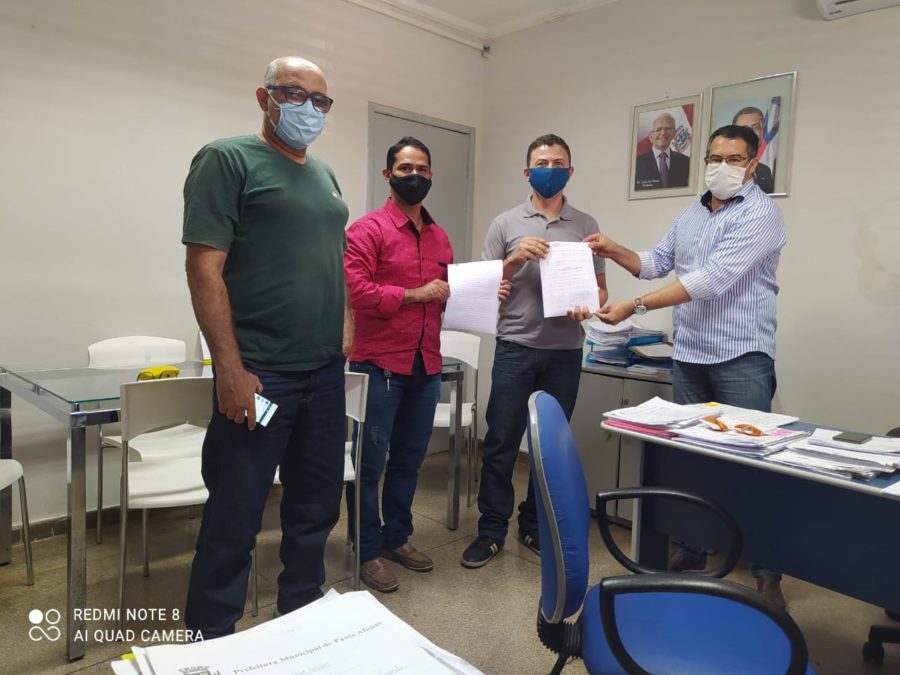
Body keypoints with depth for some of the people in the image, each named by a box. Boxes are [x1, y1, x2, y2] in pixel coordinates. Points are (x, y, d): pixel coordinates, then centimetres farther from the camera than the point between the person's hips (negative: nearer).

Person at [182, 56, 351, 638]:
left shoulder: (325, 174, 16)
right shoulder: (228, 158, -5)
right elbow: (205, 267, -13)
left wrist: (346, 324, 10)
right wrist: (230, 368, -18)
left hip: (326, 371, 7)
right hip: (259, 373, -7)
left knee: (316, 505, 16)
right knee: (235, 517, 3)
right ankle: (211, 640, 23)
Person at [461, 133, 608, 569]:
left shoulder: (586, 225, 8)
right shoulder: (505, 224, 4)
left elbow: (600, 288, 10)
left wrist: (588, 307, -12)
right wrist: (515, 260, -13)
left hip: (565, 351, 2)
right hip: (515, 347, -1)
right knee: (501, 442, 2)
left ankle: (535, 526, 27)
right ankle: (491, 531, 16)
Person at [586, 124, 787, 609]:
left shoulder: (760, 214, -12)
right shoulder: (690, 214, 13)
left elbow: (711, 280, -22)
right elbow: (657, 264, 18)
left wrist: (634, 306, -24)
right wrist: (615, 251, -1)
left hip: (741, 356, -6)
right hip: (688, 355, 7)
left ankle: (766, 570, 15)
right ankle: (692, 552, 25)